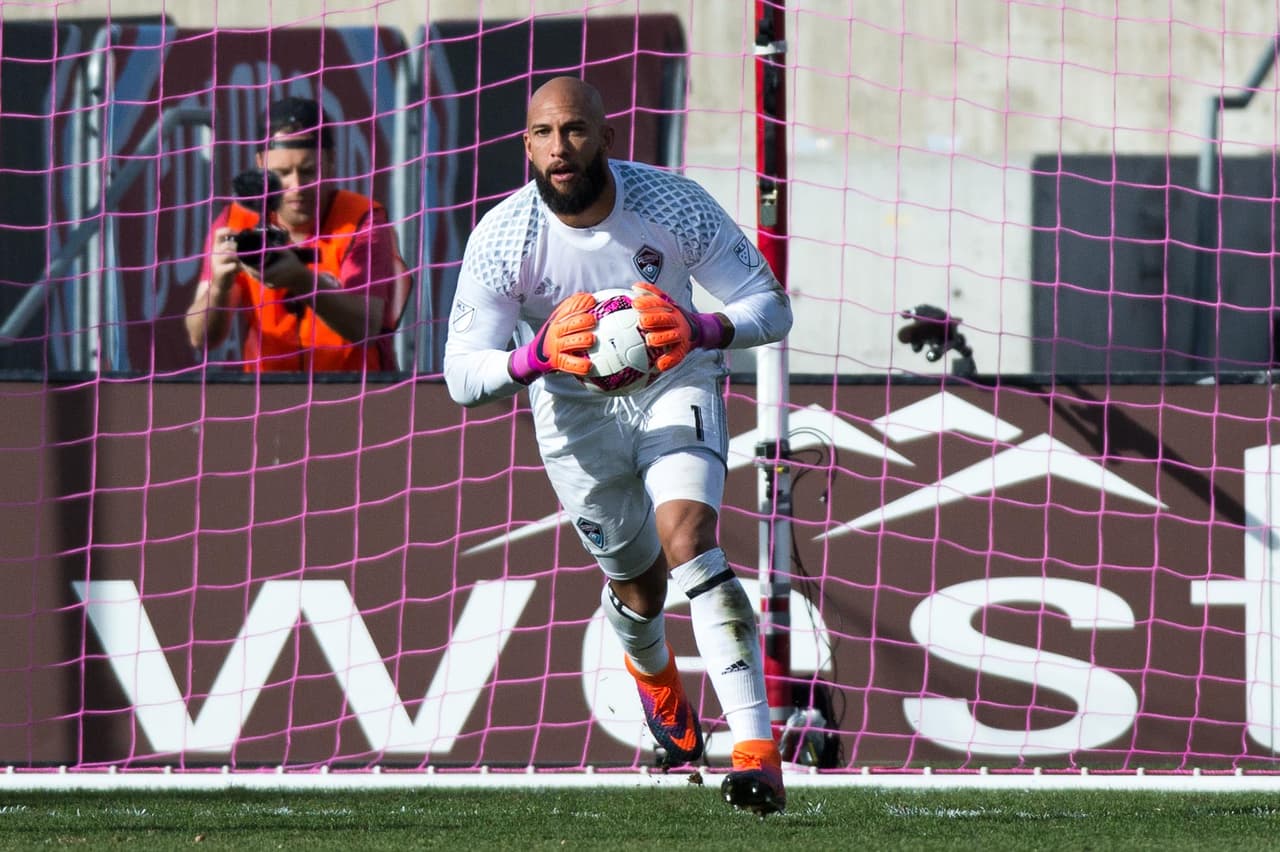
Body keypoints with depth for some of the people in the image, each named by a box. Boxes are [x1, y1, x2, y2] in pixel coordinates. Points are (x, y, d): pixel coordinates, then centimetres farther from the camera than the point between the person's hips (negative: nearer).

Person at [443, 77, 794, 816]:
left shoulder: (674, 205, -22)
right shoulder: (501, 238, -21)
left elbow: (772, 306, -15)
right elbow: (463, 377, -18)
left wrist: (703, 330, -37)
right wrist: (537, 356, -40)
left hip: (677, 383, -2)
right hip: (578, 408, 2)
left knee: (688, 540, -25)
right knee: (637, 582, 11)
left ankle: (757, 746, -29)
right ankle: (653, 672, 52)